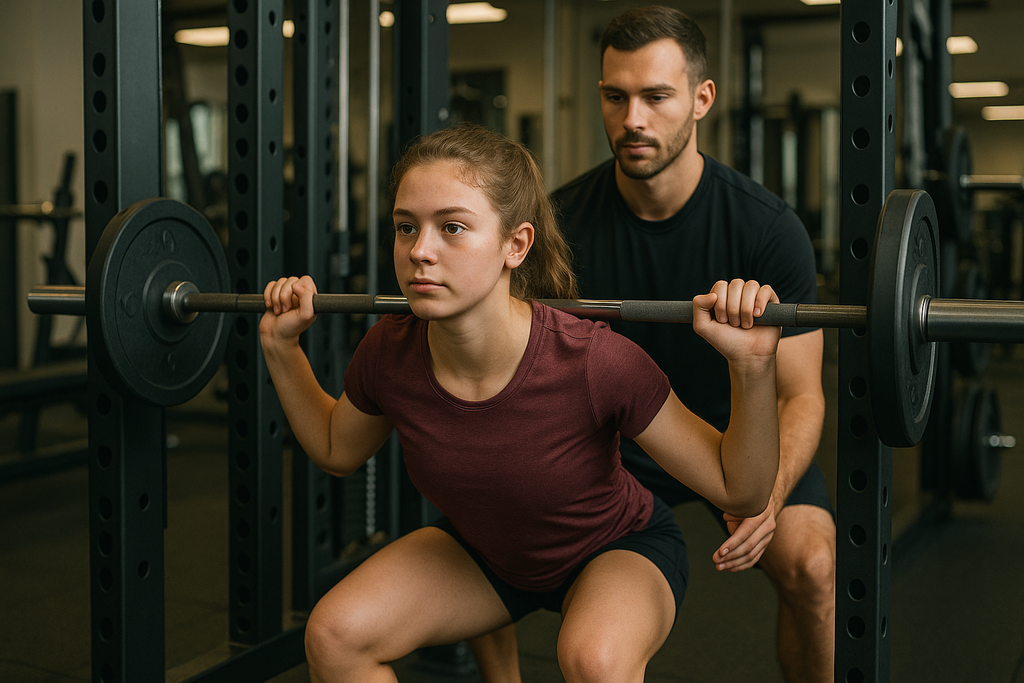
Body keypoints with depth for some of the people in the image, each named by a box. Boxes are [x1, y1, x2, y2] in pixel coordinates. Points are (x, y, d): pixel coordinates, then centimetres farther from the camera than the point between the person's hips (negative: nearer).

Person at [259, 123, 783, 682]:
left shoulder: (592, 362, -35)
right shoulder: (389, 354, -22)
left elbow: (740, 493, -25)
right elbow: (335, 449, 2)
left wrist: (752, 366, -40)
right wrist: (280, 346, -8)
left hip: (616, 546, -3)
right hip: (483, 550, 4)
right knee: (334, 633, -15)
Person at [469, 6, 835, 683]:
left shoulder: (766, 226, -22)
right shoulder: (563, 221, -15)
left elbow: (800, 395, -19)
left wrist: (770, 496, -39)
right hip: (618, 433, 3)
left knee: (810, 564, -29)